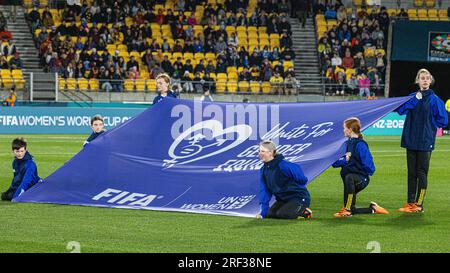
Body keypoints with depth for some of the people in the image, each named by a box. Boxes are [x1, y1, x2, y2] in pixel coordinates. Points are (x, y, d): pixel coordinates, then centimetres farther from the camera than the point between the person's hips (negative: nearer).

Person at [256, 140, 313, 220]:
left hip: (299, 198, -7)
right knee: (269, 214, -9)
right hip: (283, 199, 7)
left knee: (282, 214, -25)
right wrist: (263, 212, -11)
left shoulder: (283, 165, -24)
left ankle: (304, 212, 0)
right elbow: (265, 191, -2)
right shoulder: (263, 170, 0)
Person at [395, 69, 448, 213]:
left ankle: (419, 204, 3)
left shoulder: (434, 99, -4)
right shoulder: (412, 97, 8)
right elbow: (400, 109, -7)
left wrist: (428, 123, -1)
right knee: (411, 173, 8)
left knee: (422, 173, -1)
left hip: (425, 142, -4)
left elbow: (443, 120, -4)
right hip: (411, 140, 4)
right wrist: (415, 99, -15)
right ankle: (410, 202, 13)